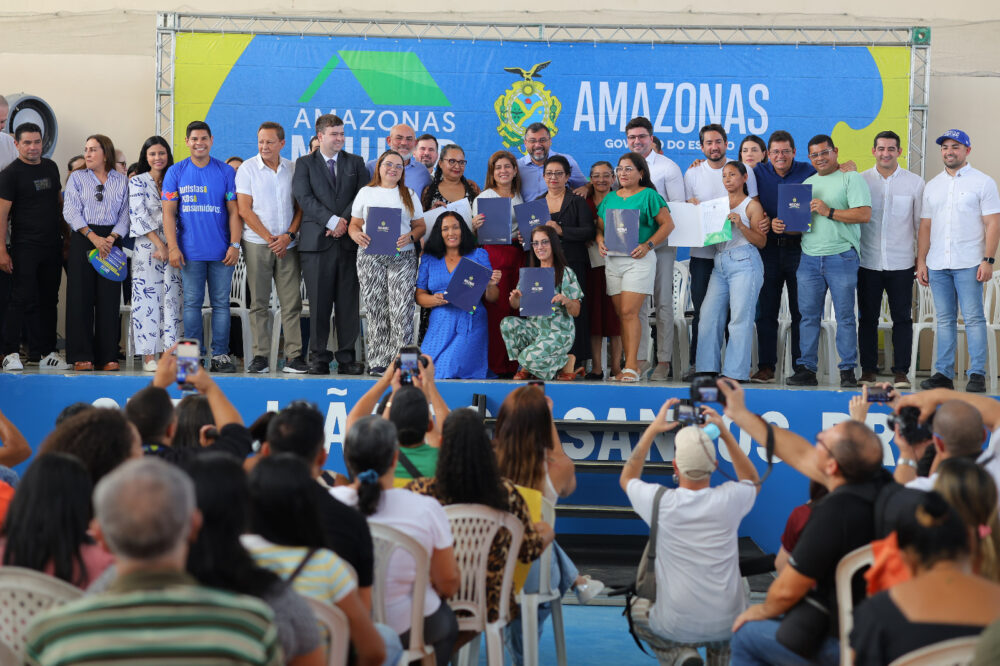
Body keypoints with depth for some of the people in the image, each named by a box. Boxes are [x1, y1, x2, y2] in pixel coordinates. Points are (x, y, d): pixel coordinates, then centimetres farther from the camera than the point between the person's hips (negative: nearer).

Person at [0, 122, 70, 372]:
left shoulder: (51, 167, 12)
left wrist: (65, 235, 16)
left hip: (52, 246, 6)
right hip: (25, 246, -6)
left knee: (49, 300, 8)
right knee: (23, 299, -9)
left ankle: (46, 353, 14)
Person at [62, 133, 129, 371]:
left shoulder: (121, 181, 10)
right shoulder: (77, 178, 8)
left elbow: (125, 215, 5)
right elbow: (71, 211, -2)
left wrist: (112, 237, -12)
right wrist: (93, 237, -13)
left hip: (111, 241, 1)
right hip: (82, 240, 0)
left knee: (109, 298, -2)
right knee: (81, 297, -4)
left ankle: (107, 356, 3)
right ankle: (81, 356, -1)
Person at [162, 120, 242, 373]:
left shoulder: (226, 172, 6)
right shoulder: (176, 172, 6)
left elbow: (234, 212, 5)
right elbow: (169, 212, 3)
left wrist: (235, 245, -5)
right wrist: (172, 247, -6)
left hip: (221, 252, 0)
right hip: (190, 252, 0)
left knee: (221, 303, 2)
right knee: (192, 303, 1)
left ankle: (221, 355, 6)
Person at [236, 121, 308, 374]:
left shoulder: (293, 169, 9)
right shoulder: (247, 169, 1)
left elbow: (300, 206, 10)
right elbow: (245, 210, -3)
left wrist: (289, 235, -6)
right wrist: (270, 238, -8)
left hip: (287, 245, 2)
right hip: (257, 244, -2)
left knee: (292, 301, -1)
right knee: (259, 302, 0)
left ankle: (293, 357, 1)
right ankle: (260, 356, 3)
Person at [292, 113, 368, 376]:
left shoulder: (356, 163, 15)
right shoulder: (305, 164, 8)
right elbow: (304, 198, -4)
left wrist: (345, 221, -10)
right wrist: (331, 221, -13)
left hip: (349, 241, 2)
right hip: (317, 242, -2)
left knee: (348, 302, 2)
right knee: (319, 303, -1)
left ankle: (347, 357, 7)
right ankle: (319, 358, 5)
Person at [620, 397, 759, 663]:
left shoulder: (660, 501, -15)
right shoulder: (729, 499, -13)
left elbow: (627, 478, 10)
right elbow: (753, 482, 14)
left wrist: (652, 430, 9)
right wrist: (725, 433, 9)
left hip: (675, 626, -1)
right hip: (726, 625, 2)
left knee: (637, 609, 30)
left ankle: (678, 652, 3)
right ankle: (720, 655, 15)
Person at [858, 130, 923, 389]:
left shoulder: (914, 183, 5)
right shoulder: (860, 181, 4)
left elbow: (921, 222, 10)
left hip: (901, 262, 0)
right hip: (868, 261, 0)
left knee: (902, 318, -1)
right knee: (868, 318, 4)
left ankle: (901, 372, 4)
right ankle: (868, 370, 11)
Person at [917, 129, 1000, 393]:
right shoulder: (932, 186, 16)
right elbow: (925, 226, 16)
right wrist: (921, 261, 9)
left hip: (969, 263, -4)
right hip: (937, 264, 5)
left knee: (973, 318, -6)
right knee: (944, 319, 6)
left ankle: (977, 374, -3)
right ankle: (943, 374, 9)